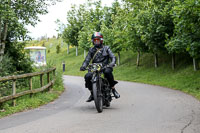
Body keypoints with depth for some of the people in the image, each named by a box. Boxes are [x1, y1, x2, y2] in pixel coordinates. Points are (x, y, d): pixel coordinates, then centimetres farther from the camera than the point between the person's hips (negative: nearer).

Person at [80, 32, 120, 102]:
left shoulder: (106, 48, 11)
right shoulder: (91, 50, 18)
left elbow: (113, 57, 1)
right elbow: (87, 60, 12)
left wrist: (112, 64, -22)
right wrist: (83, 66, -10)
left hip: (105, 67, -2)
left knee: (107, 72, -39)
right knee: (87, 76, -26)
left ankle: (113, 89, -22)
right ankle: (92, 94, -8)